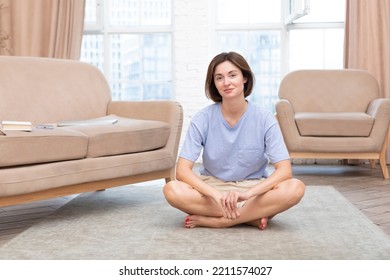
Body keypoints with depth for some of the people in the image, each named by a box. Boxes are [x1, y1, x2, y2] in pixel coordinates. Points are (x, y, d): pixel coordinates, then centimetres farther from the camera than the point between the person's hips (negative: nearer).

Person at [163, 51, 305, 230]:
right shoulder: (203, 119, -9)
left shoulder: (264, 119, -10)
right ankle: (252, 217, -22)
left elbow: (285, 170, -18)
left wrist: (247, 194, -34)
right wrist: (217, 195, -33)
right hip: (212, 187, 0)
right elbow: (182, 170, -17)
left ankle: (214, 220, -24)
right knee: (173, 190, -30)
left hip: (253, 189, 0)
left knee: (295, 188, -29)